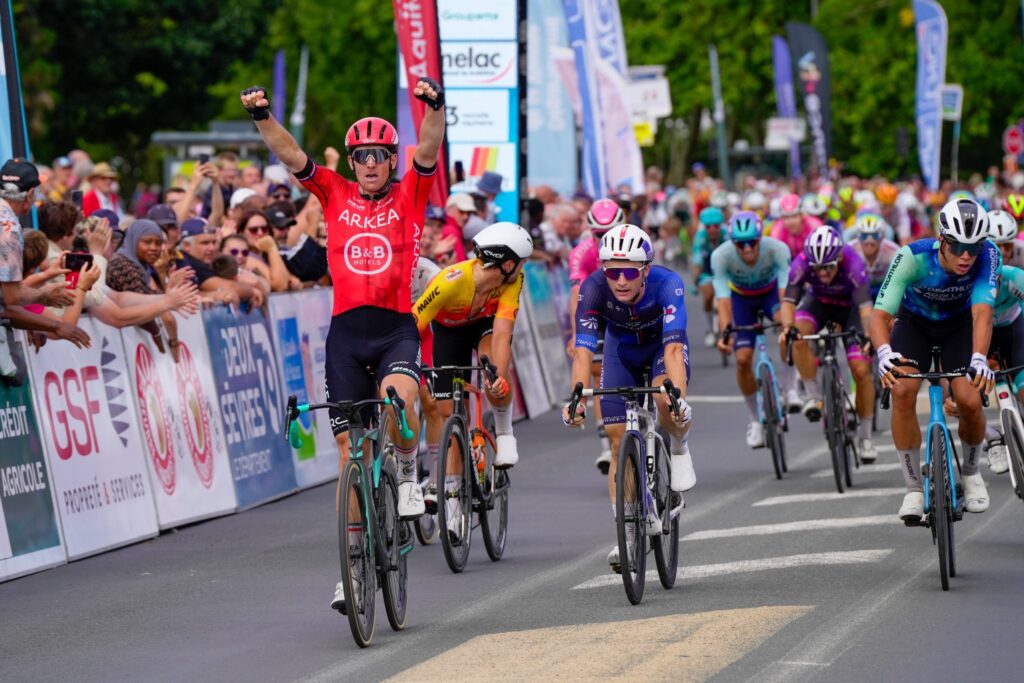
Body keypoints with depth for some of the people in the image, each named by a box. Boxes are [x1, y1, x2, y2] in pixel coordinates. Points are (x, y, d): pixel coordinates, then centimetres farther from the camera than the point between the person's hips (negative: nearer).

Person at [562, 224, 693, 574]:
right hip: (622, 350, 2)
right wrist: (577, 398, -52)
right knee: (620, 443, -6)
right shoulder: (594, 288, -32)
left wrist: (678, 398, -60)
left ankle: (679, 449, 0)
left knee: (666, 400, -33)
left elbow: (673, 348, -46)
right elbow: (583, 350, -37)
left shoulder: (666, 283, -37)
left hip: (662, 346, -2)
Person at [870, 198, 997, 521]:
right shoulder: (913, 256, -34)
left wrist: (979, 358, -57)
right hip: (915, 322, -1)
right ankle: (914, 488, -12)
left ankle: (970, 472, 13)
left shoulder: (987, 255, -31)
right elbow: (881, 313, -36)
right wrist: (884, 352, -56)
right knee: (902, 391, -26)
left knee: (970, 400, -20)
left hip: (959, 325, 1)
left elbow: (982, 311, -39)